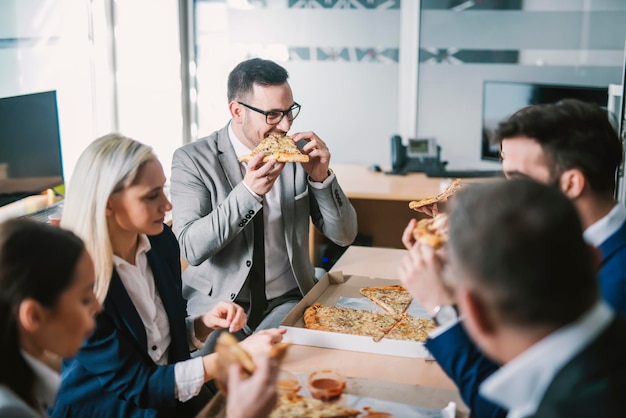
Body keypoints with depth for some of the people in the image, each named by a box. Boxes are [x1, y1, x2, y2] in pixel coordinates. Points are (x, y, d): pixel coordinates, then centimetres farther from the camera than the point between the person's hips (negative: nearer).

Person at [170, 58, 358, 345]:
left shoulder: (299, 151, 2)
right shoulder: (192, 159, -7)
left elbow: (344, 235, 2)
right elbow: (191, 248, -18)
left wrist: (321, 178, -14)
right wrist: (248, 192, -28)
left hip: (287, 301, 4)